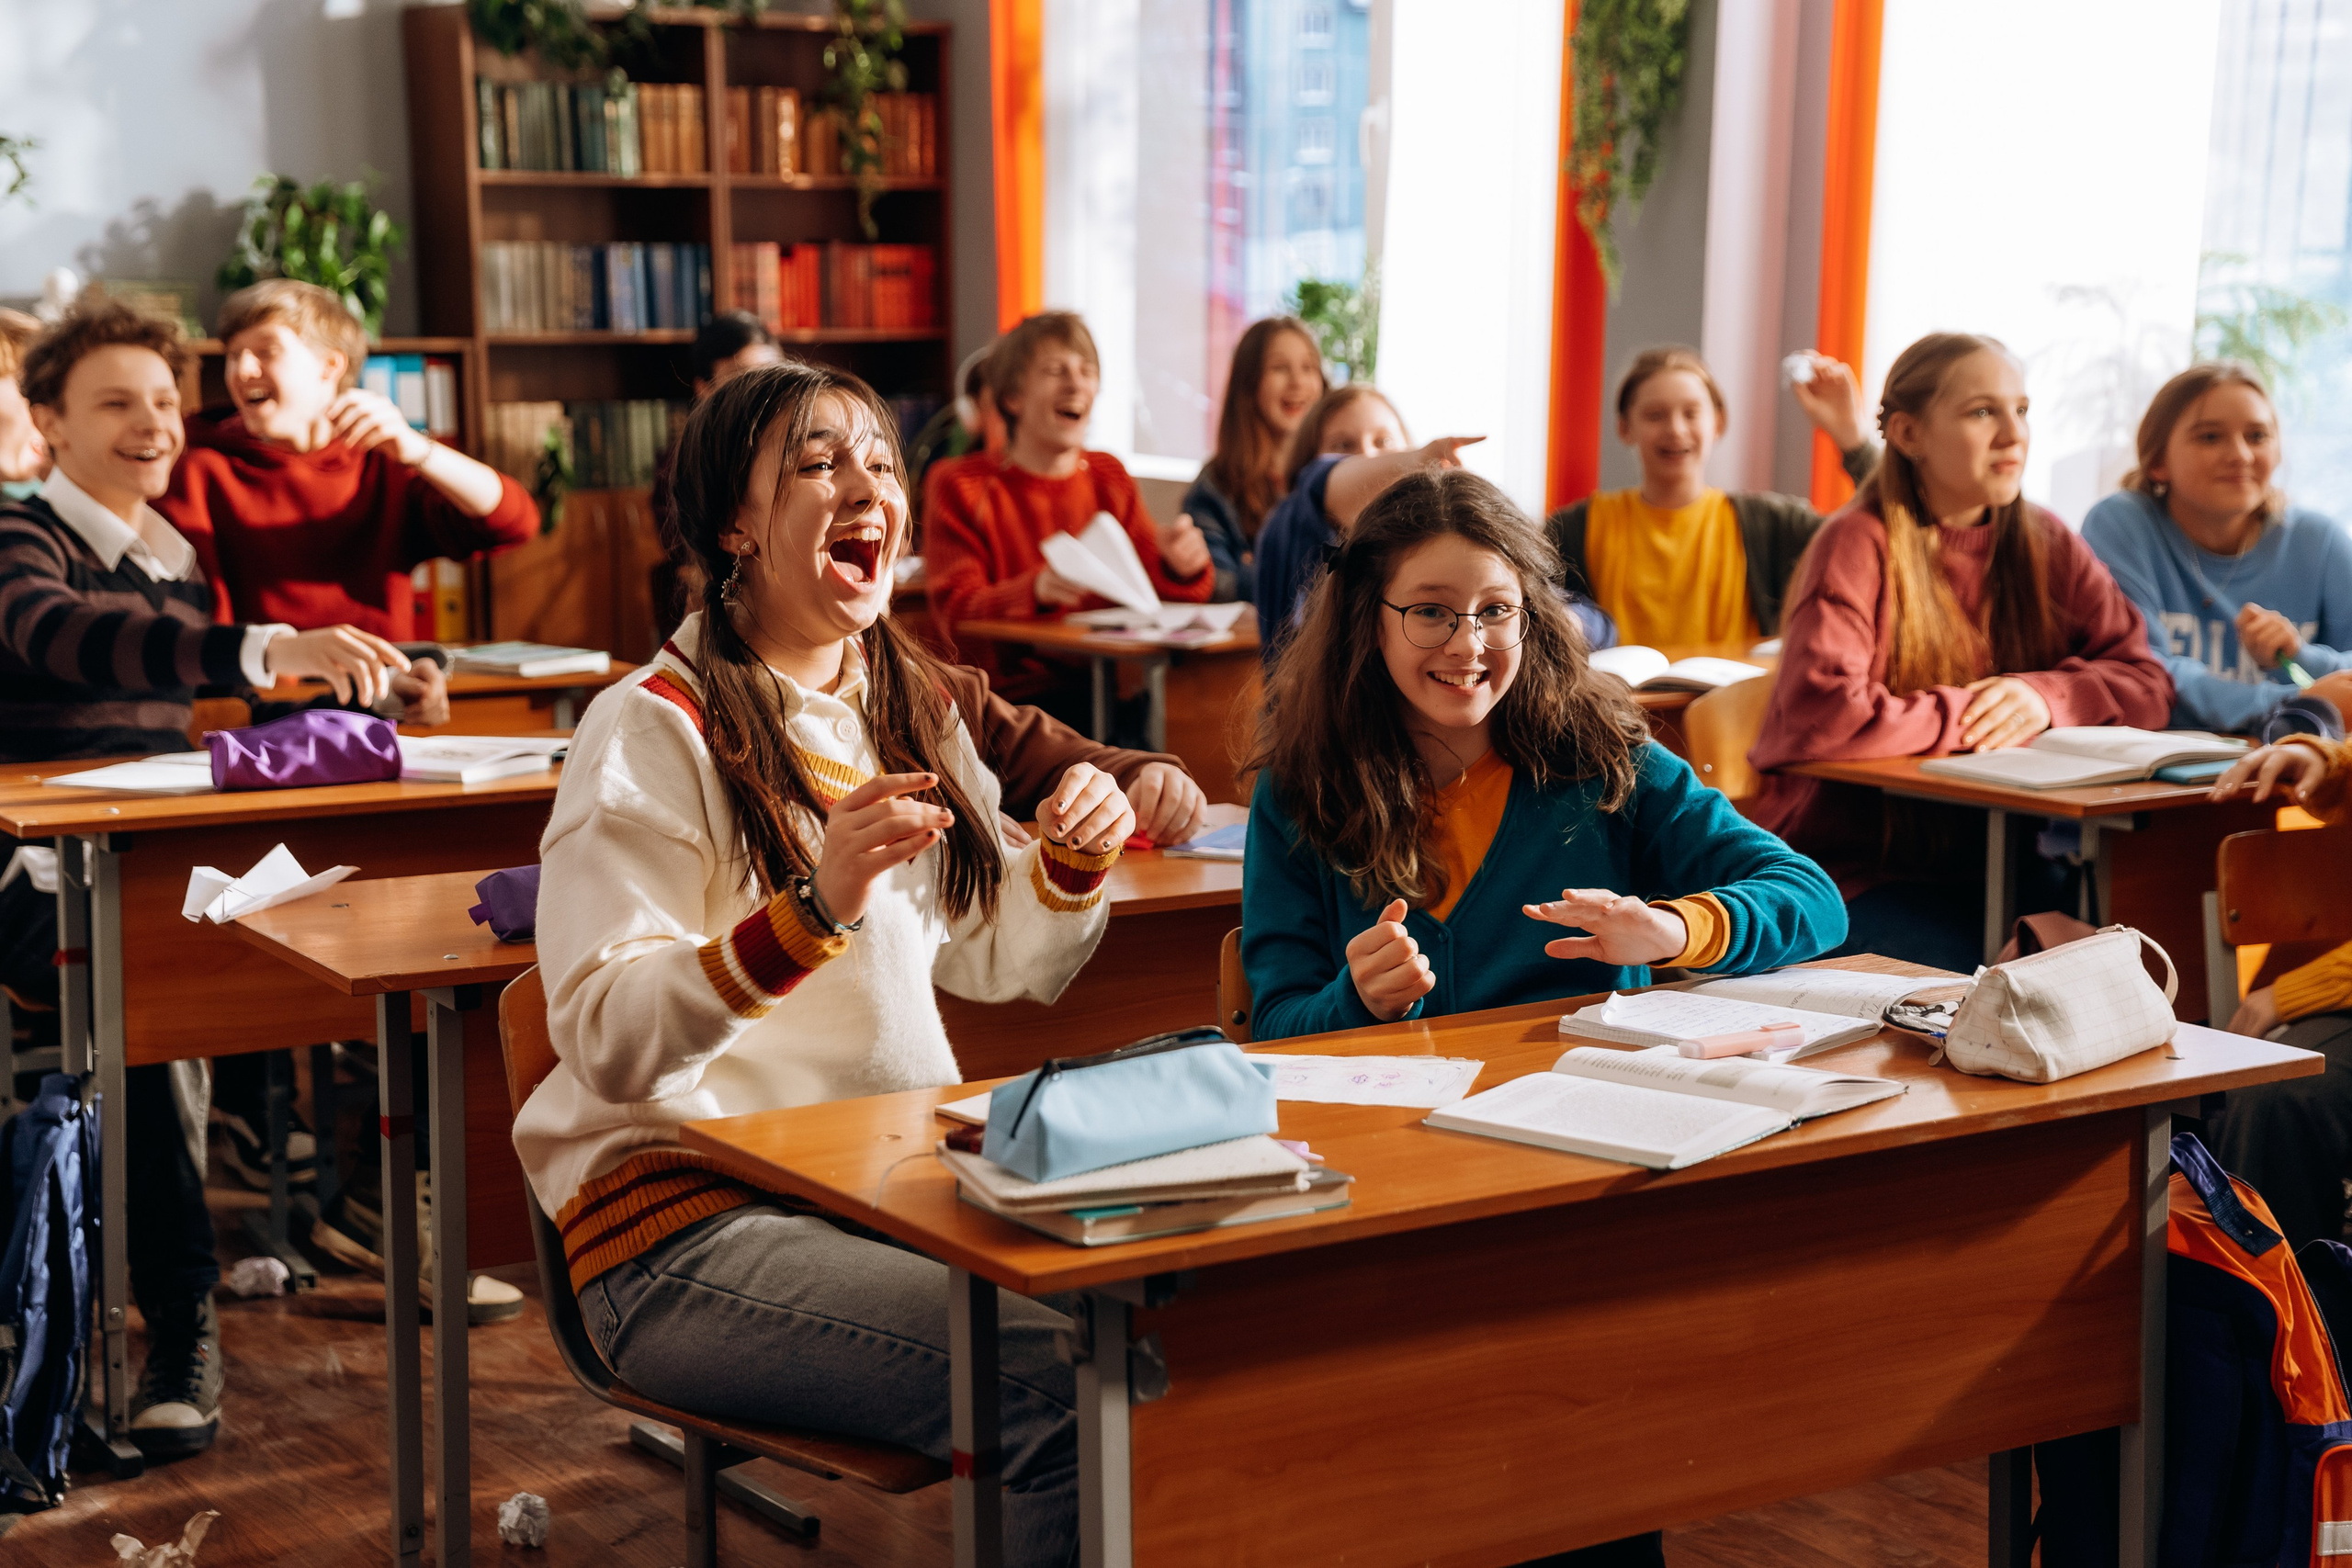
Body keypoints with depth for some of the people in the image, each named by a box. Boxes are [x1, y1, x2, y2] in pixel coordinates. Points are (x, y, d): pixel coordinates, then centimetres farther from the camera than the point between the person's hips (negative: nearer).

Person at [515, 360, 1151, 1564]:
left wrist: (1071, 864, 4)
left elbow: (997, 966, 25)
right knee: (1047, 1375, -28)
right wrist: (814, 909, -28)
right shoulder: (655, 729, -7)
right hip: (691, 1219, -7)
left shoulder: (915, 705, 15)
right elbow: (607, 1044, -17)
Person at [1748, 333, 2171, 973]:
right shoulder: (1859, 544, -11)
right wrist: (1966, 714, -14)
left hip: (1996, 859, 6)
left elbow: (2148, 684, 6)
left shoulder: (2046, 544, 8)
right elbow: (1820, 716, -25)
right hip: (1854, 865, -6)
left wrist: (2046, 697, -14)